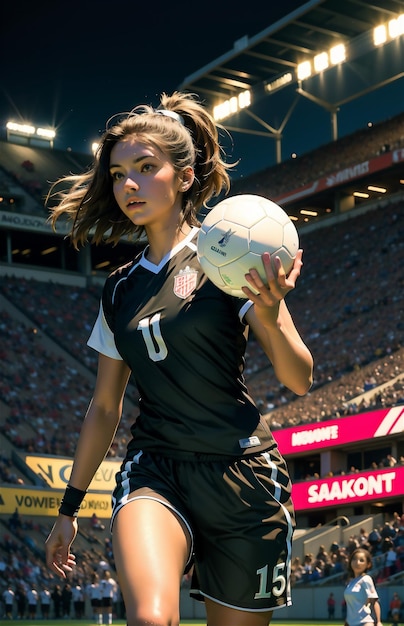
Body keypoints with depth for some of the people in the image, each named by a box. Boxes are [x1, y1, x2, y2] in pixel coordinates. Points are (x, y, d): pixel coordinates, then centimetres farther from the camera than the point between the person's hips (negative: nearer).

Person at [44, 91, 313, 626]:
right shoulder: (121, 290, 12)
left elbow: (299, 380, -6)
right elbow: (105, 406, 20)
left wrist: (269, 316, -26)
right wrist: (70, 506, 22)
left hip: (241, 476, -2)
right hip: (154, 472, 2)